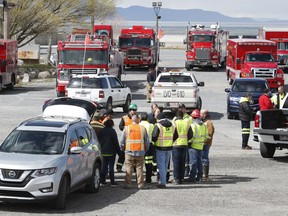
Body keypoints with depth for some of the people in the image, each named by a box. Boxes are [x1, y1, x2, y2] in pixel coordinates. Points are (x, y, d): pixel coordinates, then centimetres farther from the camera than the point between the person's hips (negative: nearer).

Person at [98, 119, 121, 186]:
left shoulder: (101, 131, 7)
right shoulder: (112, 131, -9)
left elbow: (99, 141, 11)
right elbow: (115, 142, -9)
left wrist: (101, 149, 18)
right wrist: (118, 151, -3)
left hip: (103, 152, 5)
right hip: (111, 152, -5)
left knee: (104, 166, 10)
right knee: (111, 166, -3)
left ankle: (102, 180, 8)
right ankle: (112, 182, -2)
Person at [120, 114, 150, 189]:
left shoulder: (126, 128, -1)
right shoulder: (143, 128, -1)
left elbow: (122, 141, 1)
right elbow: (147, 142, 4)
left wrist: (123, 149, 17)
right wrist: (145, 150, 19)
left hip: (129, 152, 0)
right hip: (140, 152, 0)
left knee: (129, 169, 5)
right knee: (139, 169, 6)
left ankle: (127, 184, 6)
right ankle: (140, 184, 7)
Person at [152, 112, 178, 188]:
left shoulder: (158, 125, -11)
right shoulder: (172, 125, 8)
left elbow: (154, 136, -18)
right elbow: (176, 136, 12)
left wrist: (154, 142, 2)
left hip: (160, 148, -6)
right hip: (169, 148, 6)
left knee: (161, 166, 0)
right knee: (165, 166, 16)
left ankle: (162, 183, -1)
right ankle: (164, 181, 21)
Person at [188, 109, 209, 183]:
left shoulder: (193, 125, -15)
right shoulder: (204, 125, 8)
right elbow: (206, 136, 13)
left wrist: (189, 142, -3)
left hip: (193, 146, -7)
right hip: (201, 146, 7)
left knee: (193, 161, -4)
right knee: (199, 161, 14)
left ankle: (192, 177, -5)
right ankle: (199, 176, 17)